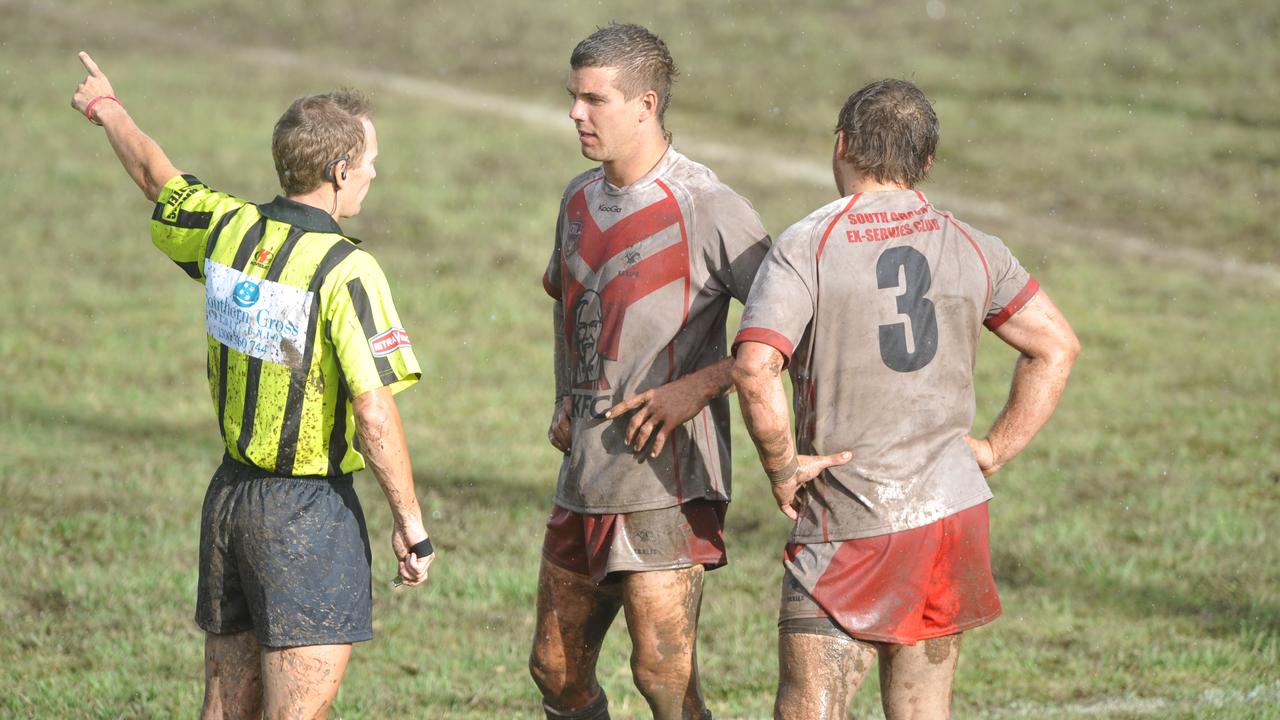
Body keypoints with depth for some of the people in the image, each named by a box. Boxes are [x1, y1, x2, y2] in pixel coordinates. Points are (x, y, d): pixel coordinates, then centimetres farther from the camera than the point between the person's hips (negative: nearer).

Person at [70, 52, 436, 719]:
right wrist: (409, 523, -13)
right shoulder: (347, 270, -19)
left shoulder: (228, 228, 2)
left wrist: (106, 108, 43)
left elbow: (155, 176, 22)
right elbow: (374, 413, -22)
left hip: (231, 490, 7)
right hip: (308, 513, -7)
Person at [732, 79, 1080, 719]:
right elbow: (1057, 345, 11)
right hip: (953, 510, 5)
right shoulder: (970, 249, 7)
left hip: (853, 530, -5)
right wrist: (994, 449, 12)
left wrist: (780, 465, -8)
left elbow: (754, 370, -22)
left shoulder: (806, 247, -9)